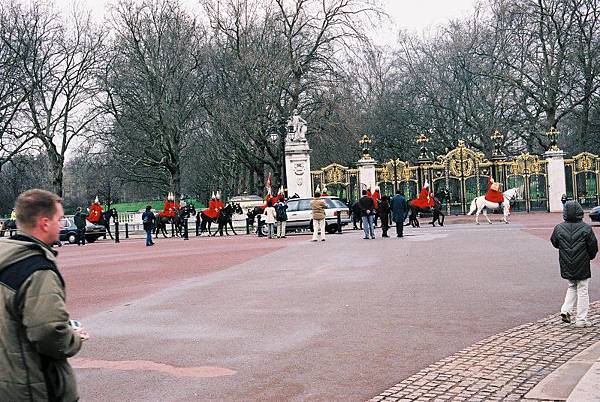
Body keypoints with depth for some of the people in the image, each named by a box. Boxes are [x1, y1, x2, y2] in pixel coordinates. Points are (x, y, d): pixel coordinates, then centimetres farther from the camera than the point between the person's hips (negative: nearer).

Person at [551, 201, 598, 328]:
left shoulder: (559, 228, -6)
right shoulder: (586, 229, -13)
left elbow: (554, 243, 9)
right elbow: (593, 248, -7)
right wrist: (590, 257, 14)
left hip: (566, 268, 3)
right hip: (582, 268, -3)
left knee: (572, 287, 24)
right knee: (582, 291, 6)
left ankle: (565, 310, 8)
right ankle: (581, 320, 9)